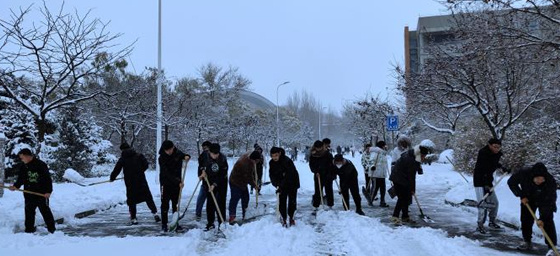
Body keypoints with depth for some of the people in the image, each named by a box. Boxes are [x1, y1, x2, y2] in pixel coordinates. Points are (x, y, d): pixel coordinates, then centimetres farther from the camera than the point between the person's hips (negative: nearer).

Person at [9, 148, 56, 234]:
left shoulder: (41, 165, -10)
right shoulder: (23, 167, 9)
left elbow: (48, 179, -12)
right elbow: (20, 179, 16)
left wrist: (48, 191, -20)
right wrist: (15, 186, -4)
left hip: (42, 194, -6)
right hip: (29, 195, 6)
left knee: (45, 211, 1)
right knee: (29, 212, 11)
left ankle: (52, 229, 9)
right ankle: (29, 229, 22)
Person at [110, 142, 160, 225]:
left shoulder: (122, 159, 0)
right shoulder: (139, 156, 1)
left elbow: (116, 170, 3)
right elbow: (146, 165, -1)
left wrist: (112, 178, 21)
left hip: (130, 184, 0)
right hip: (141, 181, 1)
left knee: (131, 200, 10)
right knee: (148, 197, 8)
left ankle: (133, 218, 9)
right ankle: (155, 213, -1)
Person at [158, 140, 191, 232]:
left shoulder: (178, 153, -4)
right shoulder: (162, 158, -17)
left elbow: (184, 155, 18)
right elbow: (167, 174, -22)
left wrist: (186, 156, -8)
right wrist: (178, 182, -28)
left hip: (176, 183, 4)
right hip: (166, 184, -4)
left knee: (176, 204, 9)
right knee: (165, 205, -1)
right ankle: (164, 224, 6)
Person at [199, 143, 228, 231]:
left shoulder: (223, 159, -25)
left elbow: (222, 175, -23)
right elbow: (203, 163, 12)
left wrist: (214, 185, -29)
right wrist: (203, 171, -4)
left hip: (221, 182, -4)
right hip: (210, 182, 4)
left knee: (221, 203, -4)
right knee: (210, 203, 5)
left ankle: (222, 223, 4)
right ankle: (210, 223, 13)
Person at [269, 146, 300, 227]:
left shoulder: (287, 161, -28)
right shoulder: (271, 163, -8)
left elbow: (289, 176, -30)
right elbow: (272, 175, -5)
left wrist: (281, 186, -33)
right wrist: (277, 185, -21)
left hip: (292, 184, -4)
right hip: (281, 185, 4)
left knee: (292, 201, 2)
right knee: (281, 202, -2)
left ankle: (291, 217, 20)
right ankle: (284, 218, 9)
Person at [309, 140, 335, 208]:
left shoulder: (328, 154, -6)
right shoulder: (313, 155, -2)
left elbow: (332, 164, -4)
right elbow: (311, 165, 3)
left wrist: (333, 174, -9)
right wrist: (316, 171, -12)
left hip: (328, 175, -1)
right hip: (318, 176, 1)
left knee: (329, 191, 5)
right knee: (318, 191, 2)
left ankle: (330, 205, 14)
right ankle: (316, 206, 7)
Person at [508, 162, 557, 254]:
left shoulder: (551, 182, -37)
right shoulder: (524, 174, -34)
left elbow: (549, 201, -33)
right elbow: (511, 182, -15)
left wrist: (542, 218, -38)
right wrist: (521, 196, -20)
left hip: (546, 201, -3)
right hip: (528, 199, 3)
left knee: (548, 221, -16)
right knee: (526, 220, 4)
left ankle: (552, 248, -15)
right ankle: (527, 242, 22)